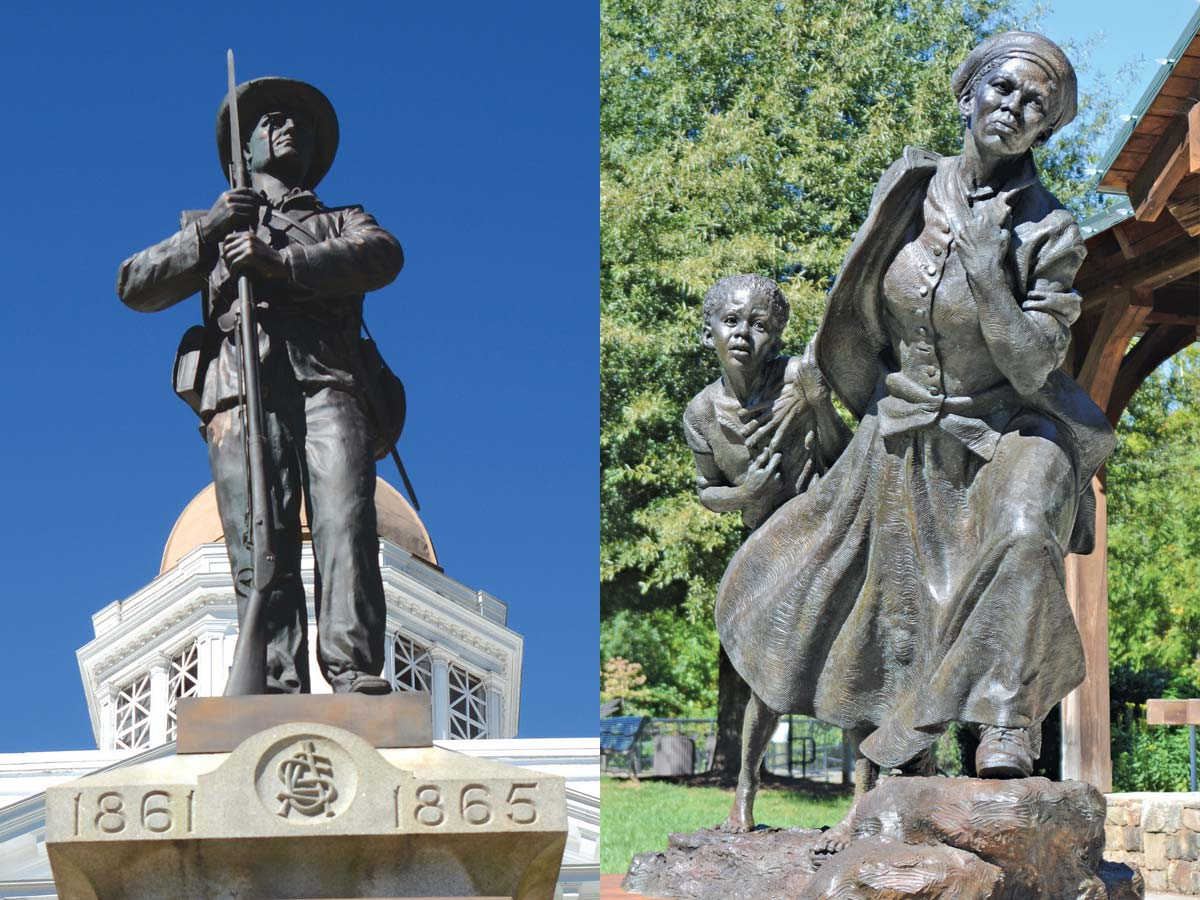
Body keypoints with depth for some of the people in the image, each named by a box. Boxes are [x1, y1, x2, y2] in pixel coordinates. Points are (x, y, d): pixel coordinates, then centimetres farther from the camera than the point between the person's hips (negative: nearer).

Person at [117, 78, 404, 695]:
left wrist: (282, 263, -9)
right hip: (242, 391, 0)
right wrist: (208, 232, 6)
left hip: (327, 383, 0)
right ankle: (277, 685, -27)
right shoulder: (212, 228, 36)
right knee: (259, 544, -17)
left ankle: (355, 673, -33)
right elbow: (134, 286, 22)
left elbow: (383, 256, 7)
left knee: (346, 523, -23)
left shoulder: (344, 222, 32)